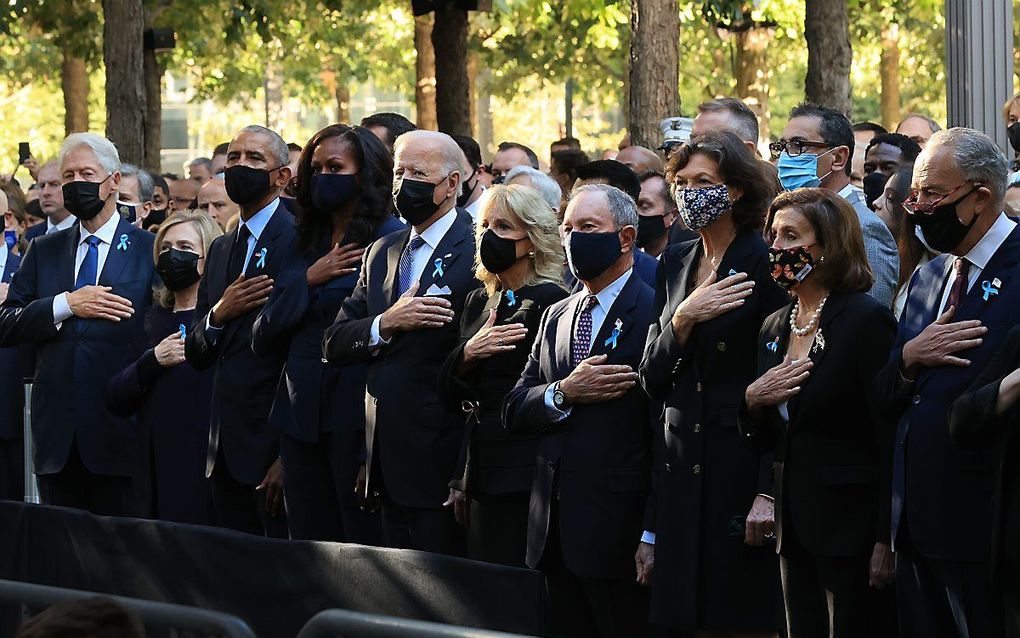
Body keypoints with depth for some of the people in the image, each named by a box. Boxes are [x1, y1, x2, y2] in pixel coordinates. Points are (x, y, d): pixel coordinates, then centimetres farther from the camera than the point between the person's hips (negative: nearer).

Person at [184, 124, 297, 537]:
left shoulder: (297, 240, -9)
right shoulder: (222, 249, 18)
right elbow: (196, 356, 18)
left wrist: (288, 455, -18)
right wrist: (218, 314, -5)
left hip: (275, 443, -8)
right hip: (227, 449, 8)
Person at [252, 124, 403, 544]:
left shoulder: (390, 240, -5)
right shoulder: (308, 244, 16)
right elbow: (264, 337, 10)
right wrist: (308, 280, -3)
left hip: (357, 416, -7)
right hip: (302, 417, 7)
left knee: (366, 547, -4)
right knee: (309, 552, 10)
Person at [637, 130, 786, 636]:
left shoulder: (766, 264, -7)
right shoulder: (675, 264, 13)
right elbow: (653, 381, 9)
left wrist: (770, 493, -17)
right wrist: (682, 319, -10)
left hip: (744, 470, -6)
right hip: (682, 473, 6)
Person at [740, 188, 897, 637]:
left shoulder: (866, 320, -10)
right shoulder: (774, 327, 13)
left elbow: (889, 438, -14)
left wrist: (886, 540, -17)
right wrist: (752, 401, -5)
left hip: (850, 526, -7)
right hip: (794, 524, 7)